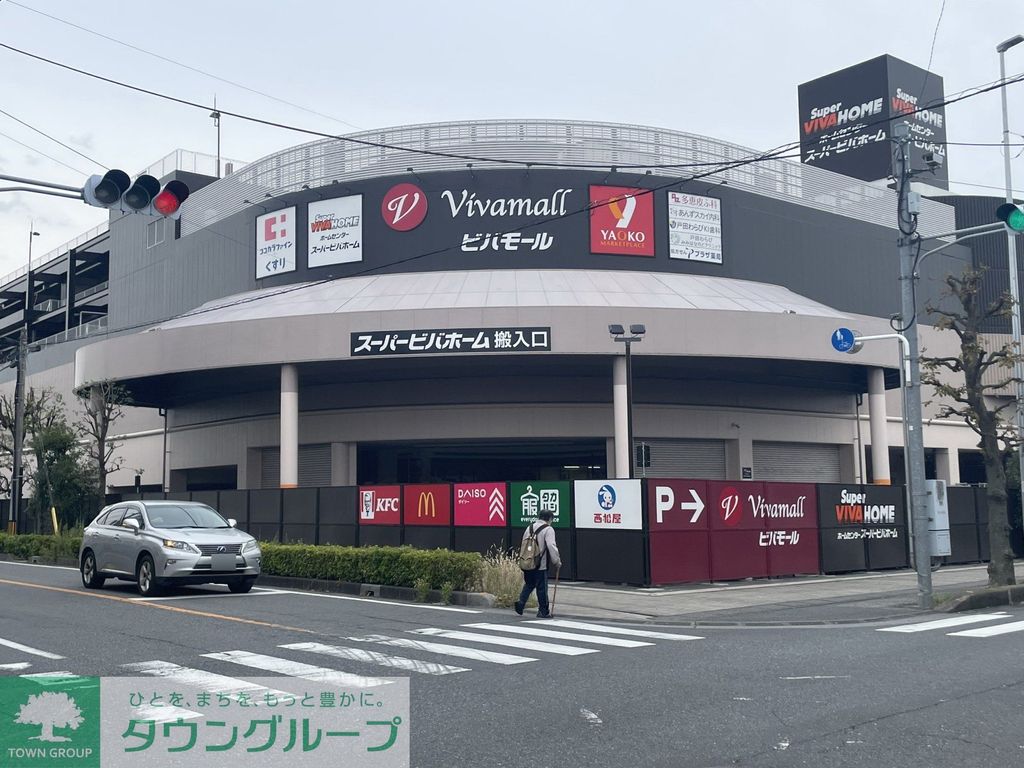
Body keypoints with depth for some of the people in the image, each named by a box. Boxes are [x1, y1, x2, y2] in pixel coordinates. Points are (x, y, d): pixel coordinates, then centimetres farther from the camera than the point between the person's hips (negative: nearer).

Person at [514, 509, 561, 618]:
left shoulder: (529, 527, 12)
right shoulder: (548, 529, -9)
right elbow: (551, 547, -17)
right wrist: (557, 562, -8)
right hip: (541, 565, -6)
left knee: (529, 584, 19)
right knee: (542, 588, 3)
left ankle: (521, 602, 1)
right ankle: (543, 611, 10)